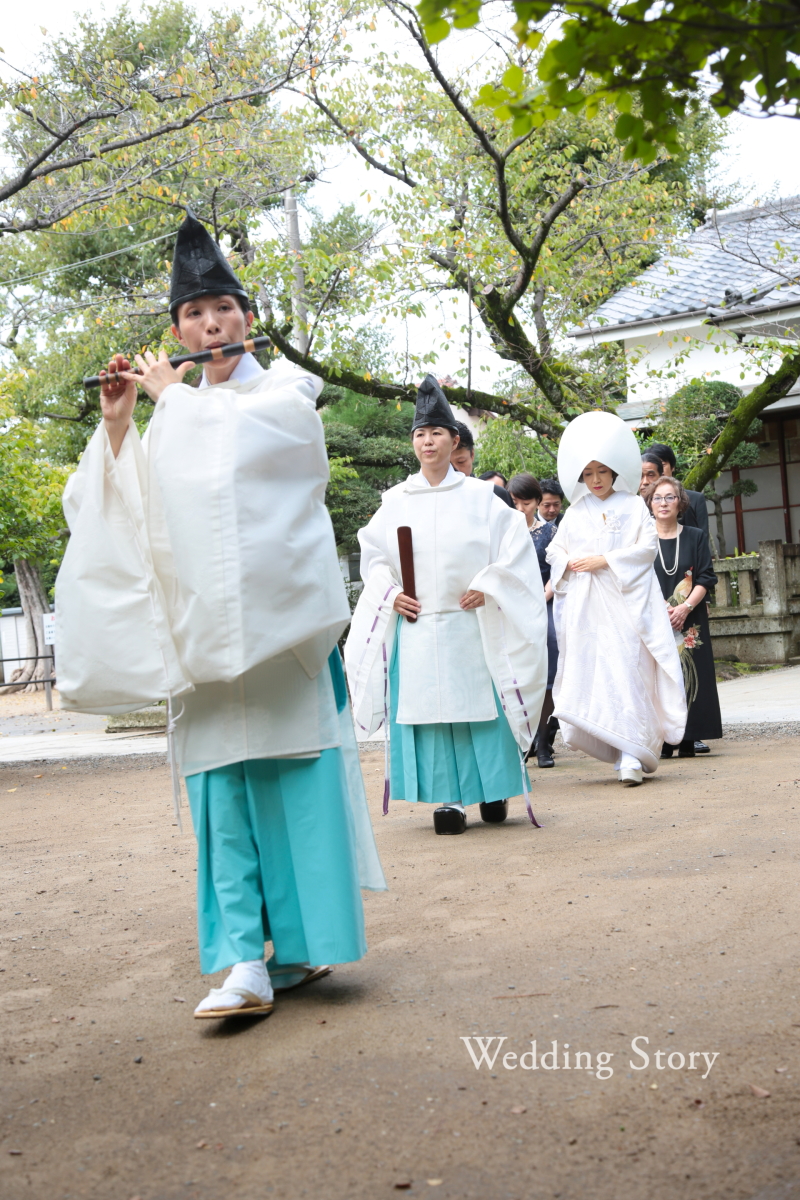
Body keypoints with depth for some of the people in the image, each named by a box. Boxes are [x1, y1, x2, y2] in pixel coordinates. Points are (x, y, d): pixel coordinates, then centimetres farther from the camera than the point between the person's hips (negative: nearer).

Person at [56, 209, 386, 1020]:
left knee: (294, 780, -3)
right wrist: (116, 422, 1)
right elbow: (127, 512, 12)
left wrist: (169, 393, -1)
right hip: (204, 632, 4)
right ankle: (246, 961, -1)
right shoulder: (177, 417, 19)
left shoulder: (286, 394, 5)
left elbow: (232, 435, -17)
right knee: (223, 788, -2)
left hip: (279, 620, -4)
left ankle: (302, 942, 6)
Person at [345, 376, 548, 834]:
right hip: (415, 622, 2)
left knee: (479, 703, 0)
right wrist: (391, 593, -3)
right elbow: (373, 553, 12)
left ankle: (494, 790, 15)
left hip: (468, 621, -2)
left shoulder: (478, 496, 3)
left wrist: (487, 588, -10)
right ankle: (448, 798, 5)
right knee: (426, 707, 0)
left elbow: (512, 544, 1)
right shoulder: (397, 500, 8)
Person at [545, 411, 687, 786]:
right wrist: (569, 563, -5)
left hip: (625, 600, -3)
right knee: (591, 673, -2)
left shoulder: (633, 506, 6)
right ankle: (627, 751, 7)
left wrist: (604, 561, -11)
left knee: (626, 670, -12)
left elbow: (647, 548, -3)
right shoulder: (575, 512, 14)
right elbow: (554, 551, 17)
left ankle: (632, 755, -13)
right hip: (585, 605, 3)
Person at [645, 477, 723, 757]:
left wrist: (685, 607, -13)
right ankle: (664, 742, 0)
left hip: (689, 621, 1)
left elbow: (705, 578, 2)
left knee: (689, 676, -3)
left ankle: (688, 743, 1)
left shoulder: (695, 537, 8)